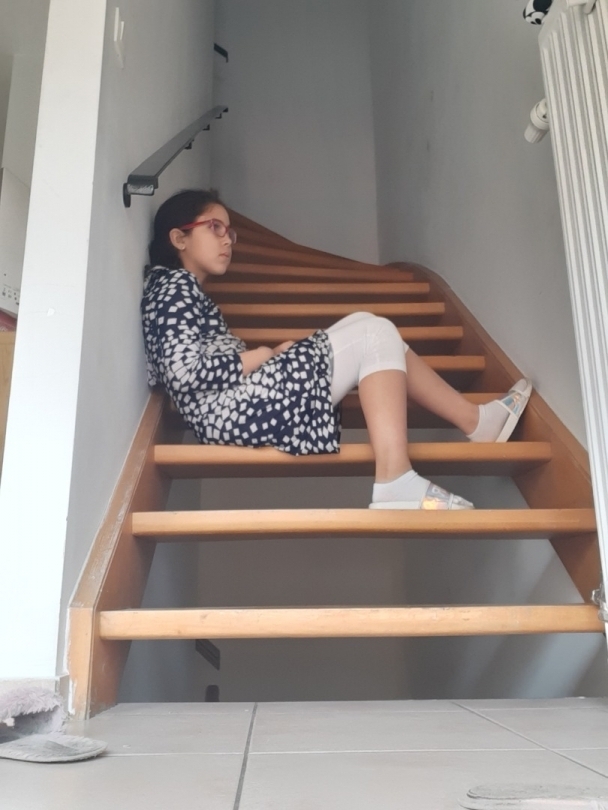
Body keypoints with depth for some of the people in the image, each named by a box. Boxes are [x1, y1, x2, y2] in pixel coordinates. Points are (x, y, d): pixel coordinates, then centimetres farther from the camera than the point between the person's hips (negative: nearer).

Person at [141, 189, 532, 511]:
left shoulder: (185, 289, 25)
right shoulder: (175, 286, -5)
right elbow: (187, 372, -18)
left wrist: (271, 355, 4)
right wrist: (260, 355, -6)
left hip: (234, 410, 10)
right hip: (232, 412, -10)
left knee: (371, 330, 8)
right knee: (374, 335, -11)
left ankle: (477, 419, 6)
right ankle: (395, 485, -21)